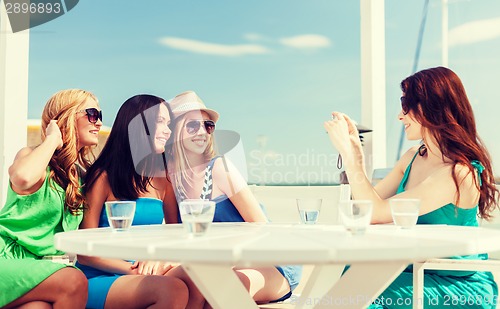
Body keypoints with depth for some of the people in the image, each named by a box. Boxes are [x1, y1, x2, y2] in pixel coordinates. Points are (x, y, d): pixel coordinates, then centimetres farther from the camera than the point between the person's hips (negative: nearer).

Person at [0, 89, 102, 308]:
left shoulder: (83, 175, 15)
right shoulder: (34, 157, -3)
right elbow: (22, 178, -30)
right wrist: (53, 139, -14)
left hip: (42, 264, 5)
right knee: (74, 282, -29)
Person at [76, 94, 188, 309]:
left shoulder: (162, 180, 11)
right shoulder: (103, 177, -5)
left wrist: (162, 261, -12)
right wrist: (133, 269, -19)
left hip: (147, 276, 5)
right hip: (99, 280, -5)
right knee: (173, 291, -31)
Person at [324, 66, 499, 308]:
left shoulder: (459, 173, -21)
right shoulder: (413, 158, 5)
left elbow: (376, 213, -22)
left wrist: (347, 150, -19)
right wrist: (354, 147, 0)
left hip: (461, 289, -7)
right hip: (417, 274, 7)